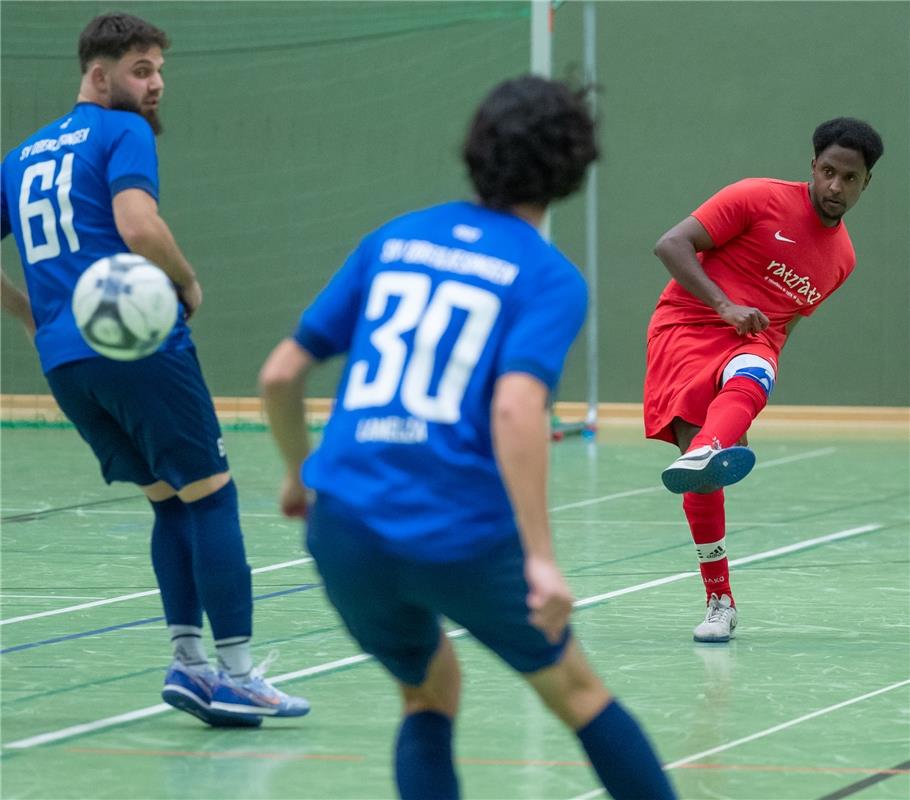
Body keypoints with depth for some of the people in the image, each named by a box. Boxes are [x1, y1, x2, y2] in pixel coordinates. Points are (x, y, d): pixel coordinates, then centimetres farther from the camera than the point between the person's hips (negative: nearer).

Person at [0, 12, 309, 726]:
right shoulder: (123, 134, -2)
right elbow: (138, 226, -18)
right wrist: (189, 285, -3)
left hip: (63, 362, 7)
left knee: (171, 500, 15)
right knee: (210, 495, -2)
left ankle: (189, 660, 4)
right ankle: (237, 675, -7)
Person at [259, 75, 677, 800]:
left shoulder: (392, 241, 12)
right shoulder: (549, 278, -2)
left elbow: (281, 373, 13)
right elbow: (514, 408, -19)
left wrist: (297, 471, 30)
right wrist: (540, 558, -22)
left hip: (345, 524, 4)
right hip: (465, 535, -4)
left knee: (431, 689, 26)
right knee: (575, 689, 18)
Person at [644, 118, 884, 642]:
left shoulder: (843, 258, 18)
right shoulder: (762, 199, 0)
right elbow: (672, 245, -4)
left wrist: (760, 380, 18)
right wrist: (725, 306, -15)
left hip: (751, 344, 3)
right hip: (688, 324, -3)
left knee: (749, 381, -36)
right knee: (696, 444, -21)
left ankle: (701, 458, -69)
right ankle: (720, 603, -10)